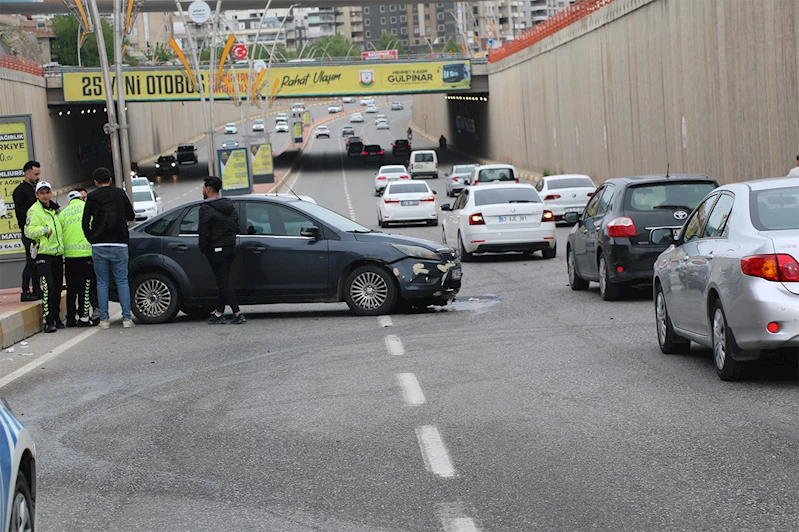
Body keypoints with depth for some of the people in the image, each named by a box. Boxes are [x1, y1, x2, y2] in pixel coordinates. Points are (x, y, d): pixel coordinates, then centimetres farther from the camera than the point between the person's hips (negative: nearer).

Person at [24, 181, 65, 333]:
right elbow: (29, 231, -16)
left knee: (57, 288, 10)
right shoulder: (34, 210, -5)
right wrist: (46, 229, -18)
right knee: (48, 287, -16)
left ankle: (56, 318, 20)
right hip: (43, 254, -7)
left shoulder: (54, 210, 18)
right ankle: (48, 321, -16)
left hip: (57, 254, 7)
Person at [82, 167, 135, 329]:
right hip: (119, 245, 0)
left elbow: (85, 224, -1)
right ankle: (126, 318, -1)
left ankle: (104, 319, 4)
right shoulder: (120, 194, 2)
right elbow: (131, 216, 11)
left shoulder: (92, 198, 1)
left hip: (99, 247, 0)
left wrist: (92, 240, 12)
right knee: (122, 281, 4)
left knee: (102, 283, 6)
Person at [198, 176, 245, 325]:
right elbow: (236, 227, 13)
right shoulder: (230, 205, 11)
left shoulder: (206, 209, -13)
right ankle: (219, 313, 19)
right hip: (230, 248, 8)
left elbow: (203, 232, -15)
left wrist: (203, 249, -3)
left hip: (216, 250, -8)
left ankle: (238, 314, -12)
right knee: (223, 282, 14)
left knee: (223, 283, -5)